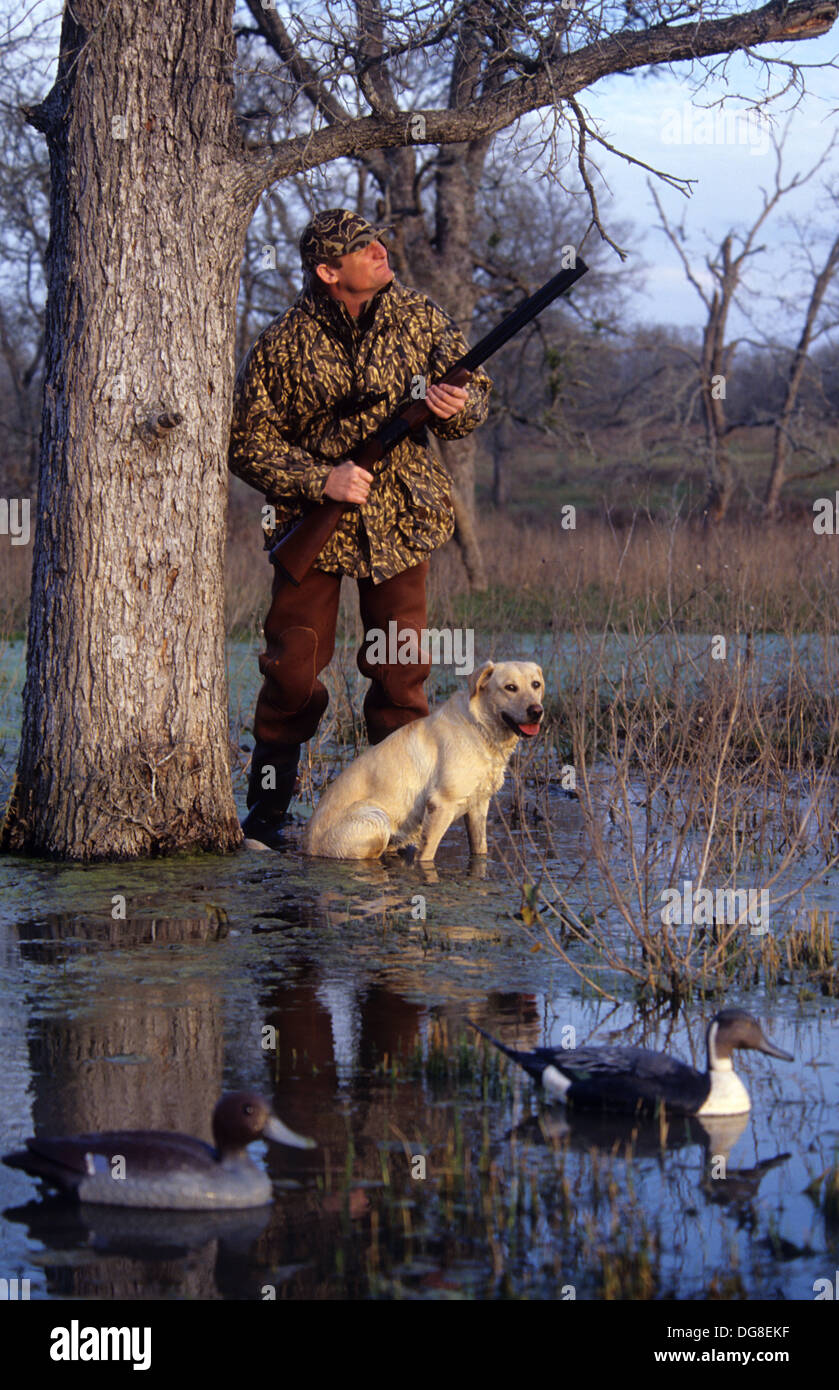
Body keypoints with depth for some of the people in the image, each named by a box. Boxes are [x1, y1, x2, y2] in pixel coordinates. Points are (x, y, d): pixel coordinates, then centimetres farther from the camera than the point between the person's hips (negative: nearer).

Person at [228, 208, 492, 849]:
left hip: (401, 524, 2)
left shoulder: (422, 317, -2)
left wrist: (458, 406, -17)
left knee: (402, 676, 3)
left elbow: (476, 388, 8)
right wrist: (322, 479, -20)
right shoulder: (282, 345, -11)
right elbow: (248, 445, -8)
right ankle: (267, 808, 12)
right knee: (293, 673, -1)